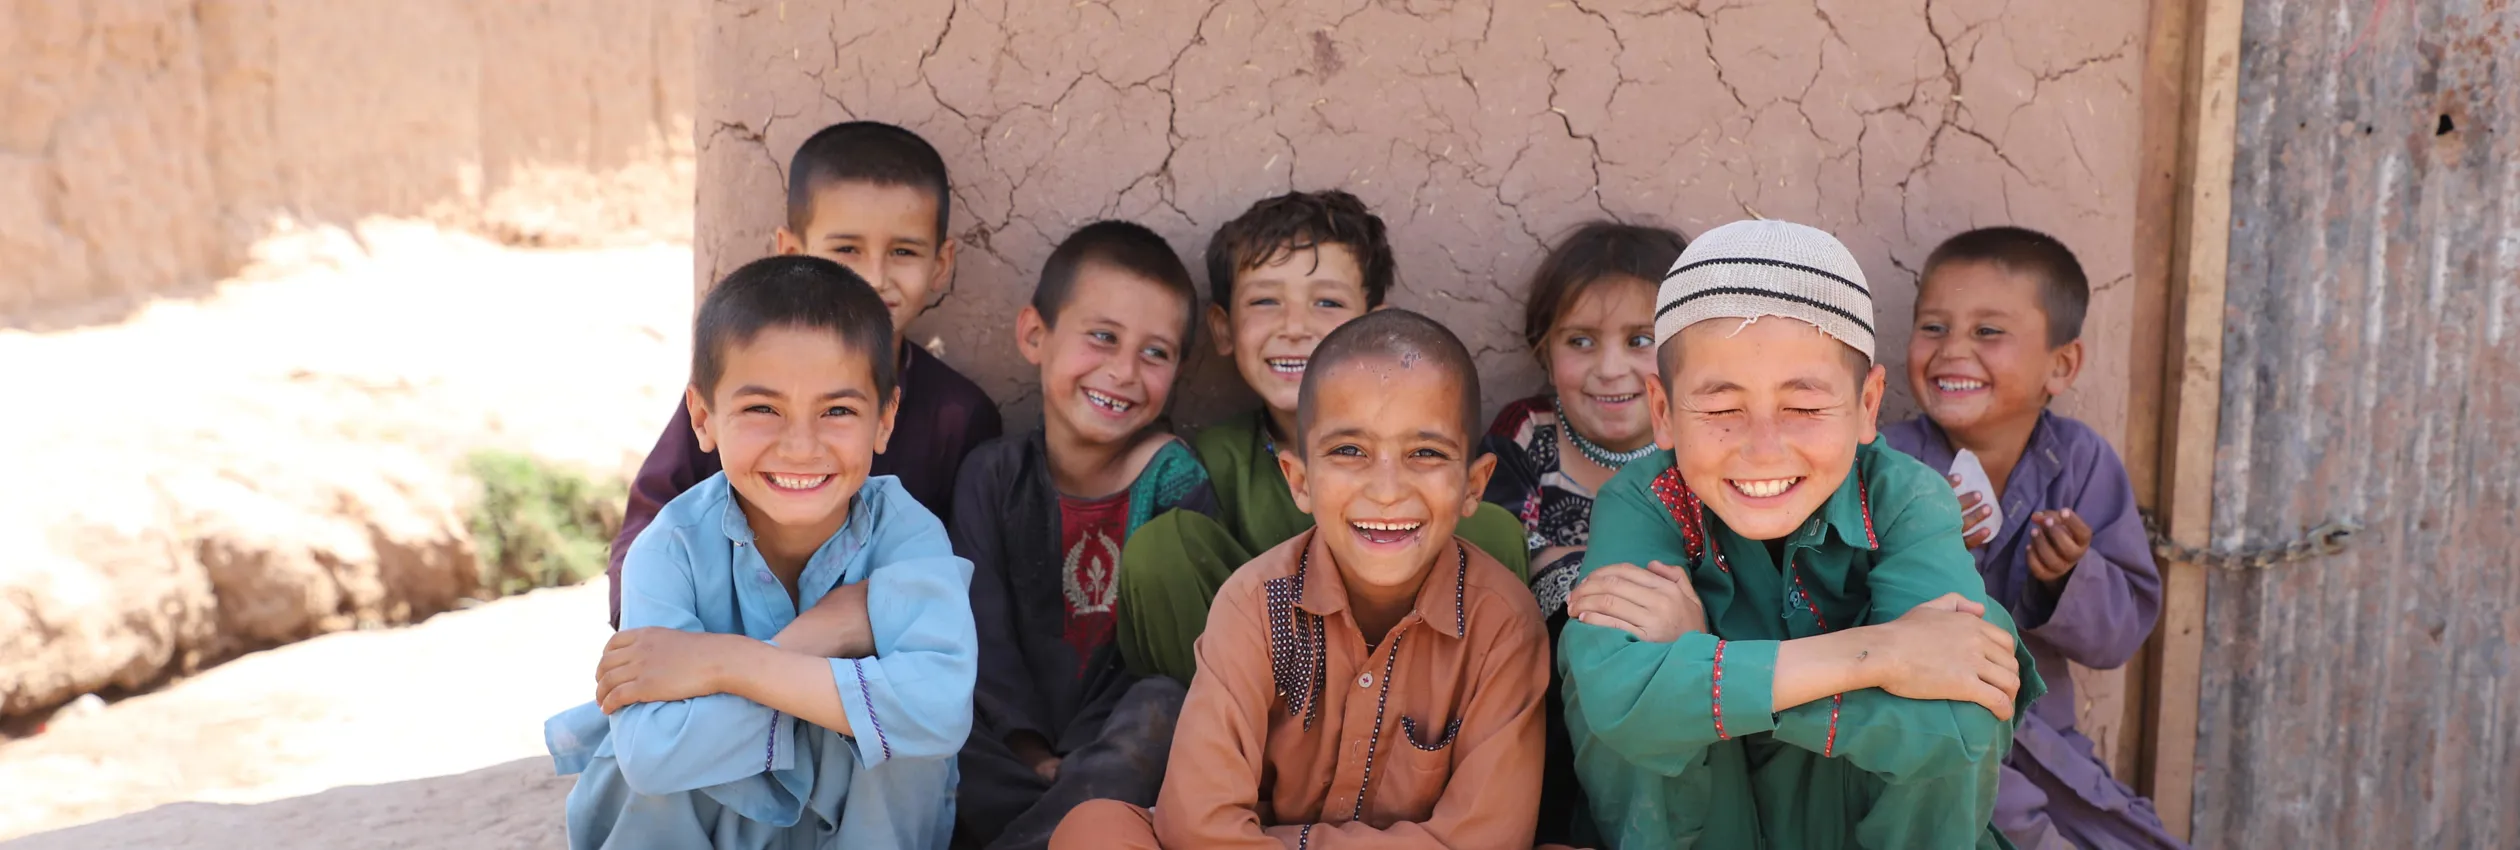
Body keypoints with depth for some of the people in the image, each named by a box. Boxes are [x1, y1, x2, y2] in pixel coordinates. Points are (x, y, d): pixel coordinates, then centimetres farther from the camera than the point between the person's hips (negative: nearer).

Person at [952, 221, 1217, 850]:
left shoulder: (1174, 481, -3)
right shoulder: (993, 475, 2)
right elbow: (985, 631, -4)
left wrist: (1071, 764, -17)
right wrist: (1035, 756, -17)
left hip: (1123, 747, -1)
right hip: (1017, 753, 2)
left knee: (1161, 706, -33)